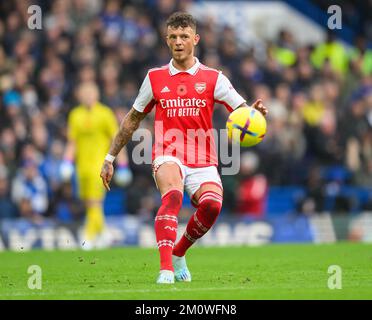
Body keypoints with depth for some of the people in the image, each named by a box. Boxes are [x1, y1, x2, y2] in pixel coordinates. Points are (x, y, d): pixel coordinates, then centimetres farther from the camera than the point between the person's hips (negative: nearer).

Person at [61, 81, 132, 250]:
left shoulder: (105, 114, -2)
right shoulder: (75, 115, 10)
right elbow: (72, 142, 16)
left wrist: (122, 166, -1)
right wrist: (67, 163, 6)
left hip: (100, 162, -4)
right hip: (82, 164, 5)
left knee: (95, 201, -13)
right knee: (88, 202, 9)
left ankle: (90, 236, -10)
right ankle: (100, 230, 31)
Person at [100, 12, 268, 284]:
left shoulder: (213, 78, 6)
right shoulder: (155, 78, 10)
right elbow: (133, 119, 19)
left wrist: (254, 112, -26)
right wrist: (110, 158, 19)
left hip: (203, 161, 1)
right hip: (167, 156, -1)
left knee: (212, 204, -27)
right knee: (173, 194, -34)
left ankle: (179, 252, 3)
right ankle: (166, 269, -42)